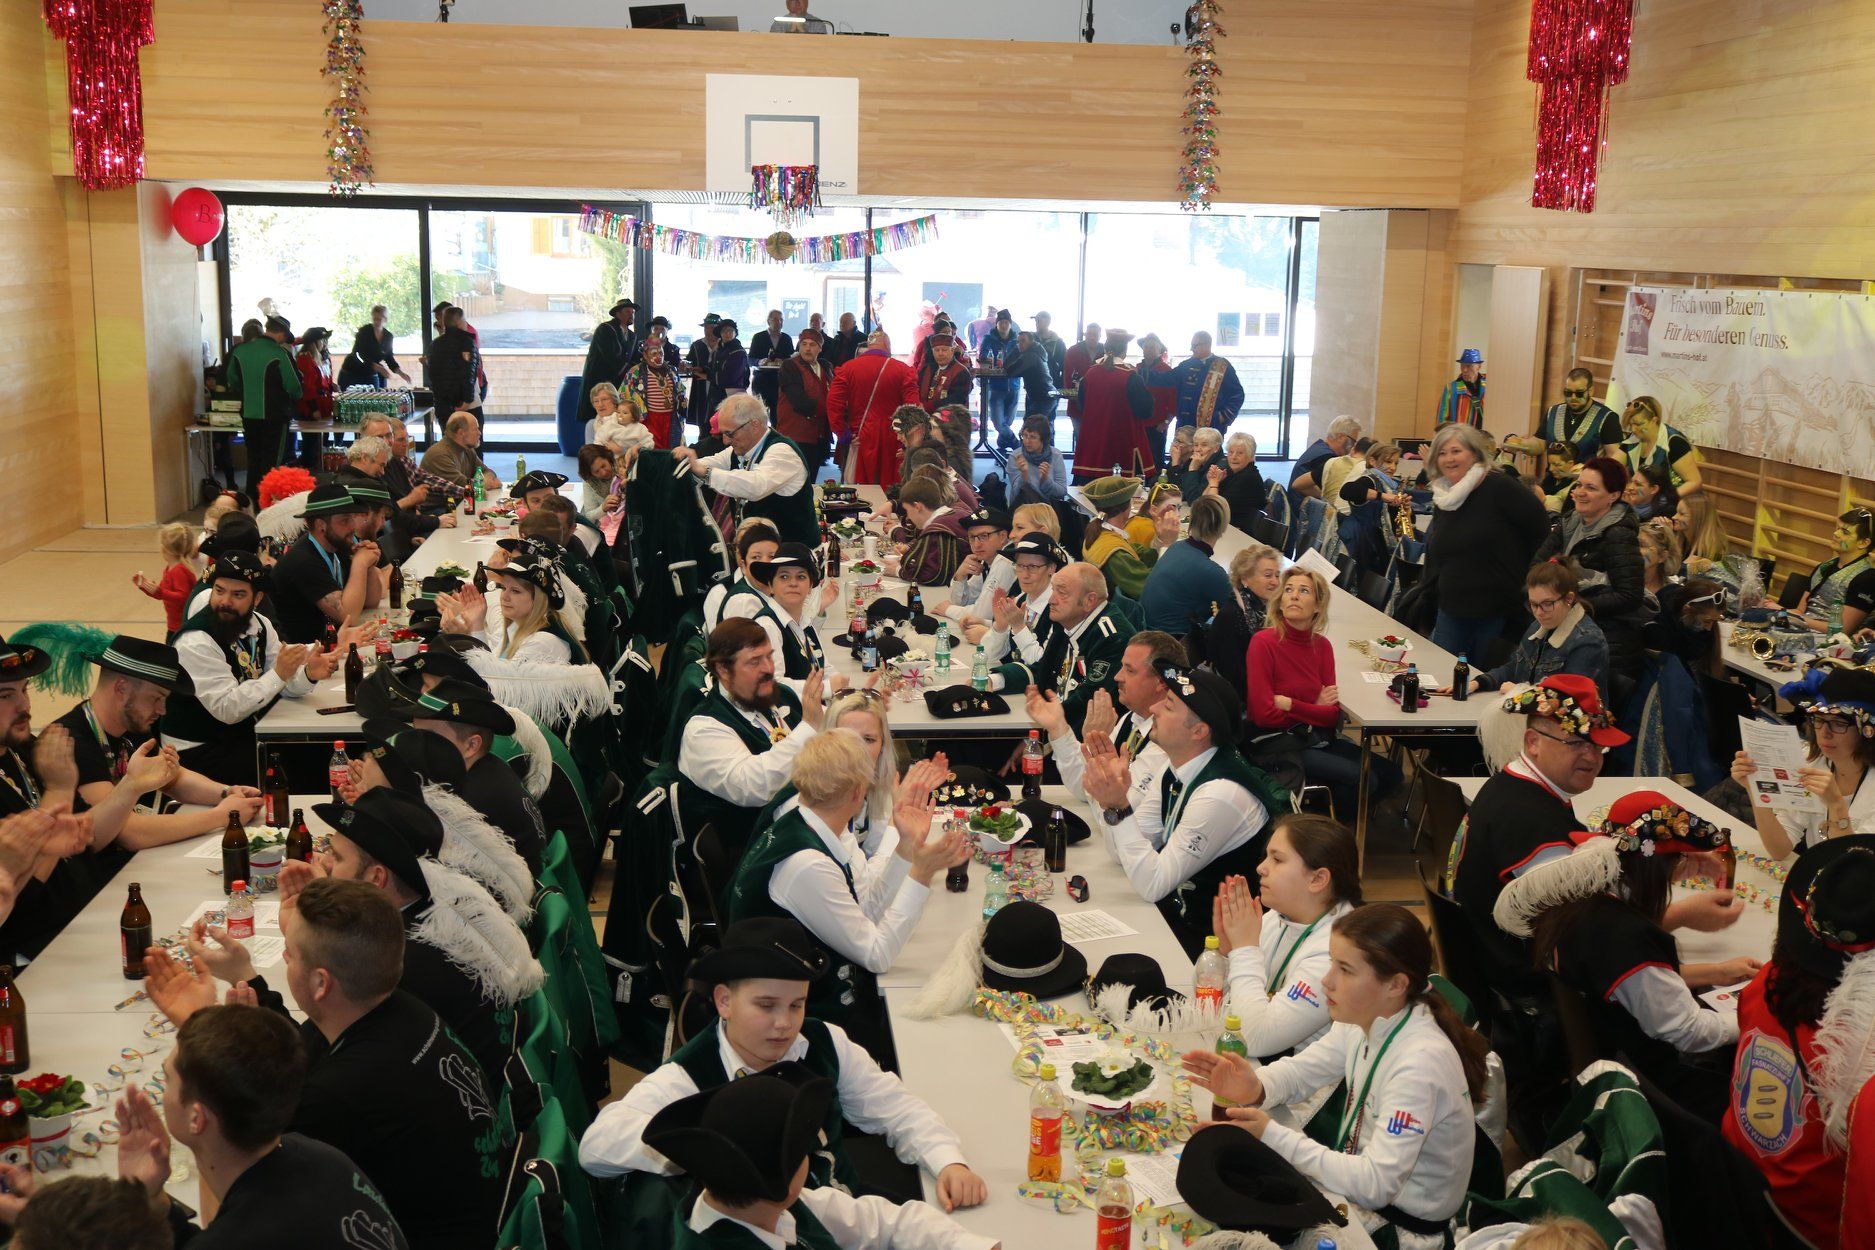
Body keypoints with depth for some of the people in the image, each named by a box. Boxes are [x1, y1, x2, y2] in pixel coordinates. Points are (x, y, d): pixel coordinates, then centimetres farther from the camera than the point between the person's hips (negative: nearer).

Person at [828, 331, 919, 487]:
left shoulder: (847, 368, 1)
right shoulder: (903, 370, -2)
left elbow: (833, 403, -8)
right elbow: (913, 408, -7)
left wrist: (843, 434, -3)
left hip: (859, 441, 1)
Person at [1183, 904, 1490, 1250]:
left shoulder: (1421, 1062, -30)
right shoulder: (1365, 1020, -7)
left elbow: (1375, 1185, -33)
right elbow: (1300, 1071, 2)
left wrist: (1272, 1136, -33)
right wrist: (1254, 1088, -21)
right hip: (1361, 1185, 7)